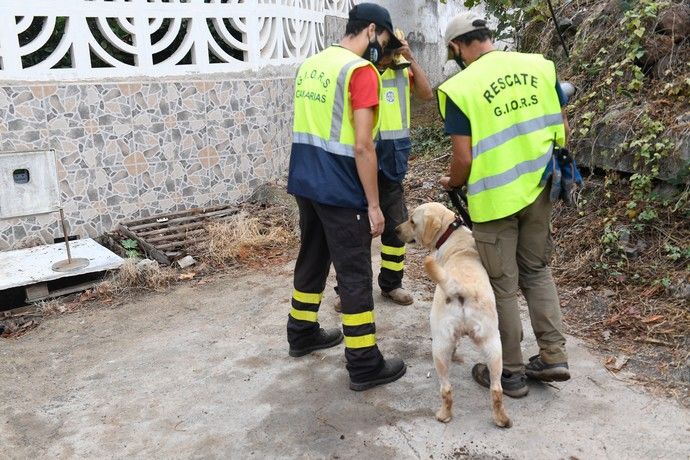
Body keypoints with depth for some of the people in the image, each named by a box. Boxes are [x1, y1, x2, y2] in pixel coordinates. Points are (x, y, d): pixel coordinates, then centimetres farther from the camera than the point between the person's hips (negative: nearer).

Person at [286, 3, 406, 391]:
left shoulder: (310, 65, 13)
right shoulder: (361, 70, -14)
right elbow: (362, 147, -19)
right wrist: (373, 204, -13)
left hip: (305, 182, 9)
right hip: (340, 191, -8)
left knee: (312, 259, 21)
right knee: (355, 274, -1)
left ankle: (302, 334, 36)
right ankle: (365, 365, 7)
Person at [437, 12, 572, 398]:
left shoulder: (461, 87, -13)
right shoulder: (540, 66, 1)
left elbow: (465, 158, -14)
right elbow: (563, 129, 6)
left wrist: (452, 184, 7)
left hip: (495, 197, -5)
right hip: (539, 189, 5)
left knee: (502, 285, 7)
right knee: (537, 270, 22)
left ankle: (511, 373, 20)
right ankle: (553, 356, 24)